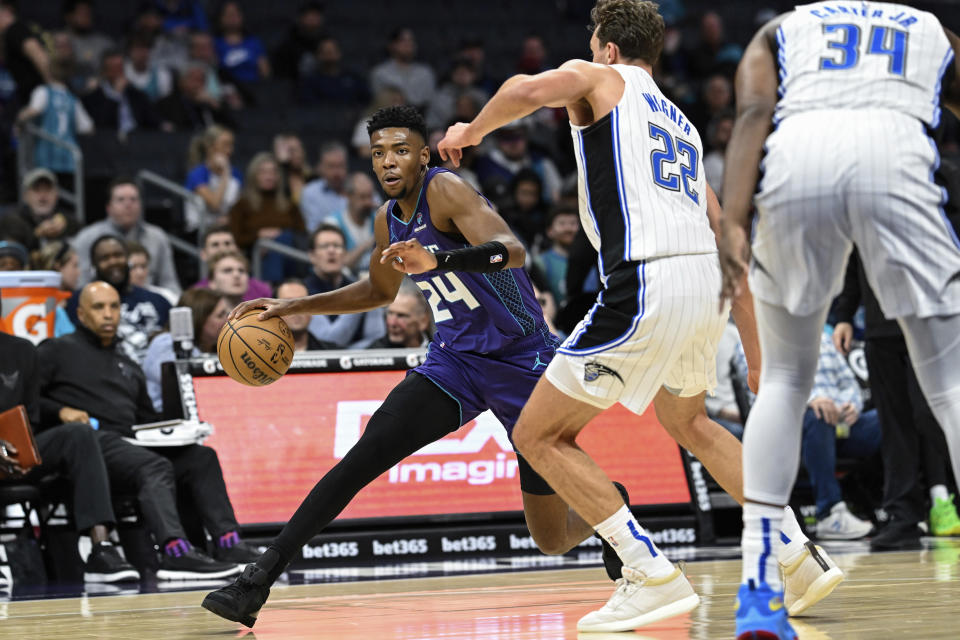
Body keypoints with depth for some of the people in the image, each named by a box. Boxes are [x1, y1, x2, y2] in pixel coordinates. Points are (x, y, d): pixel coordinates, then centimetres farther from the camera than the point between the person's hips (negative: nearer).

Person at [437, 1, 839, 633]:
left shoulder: (599, 79, 11)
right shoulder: (682, 124, 30)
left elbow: (528, 89, -13)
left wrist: (473, 129, 8)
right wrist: (758, 356, 29)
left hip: (646, 286, -8)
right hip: (707, 279, 8)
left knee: (540, 436, 4)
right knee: (686, 420, 35)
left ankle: (654, 577, -3)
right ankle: (800, 556, 27)